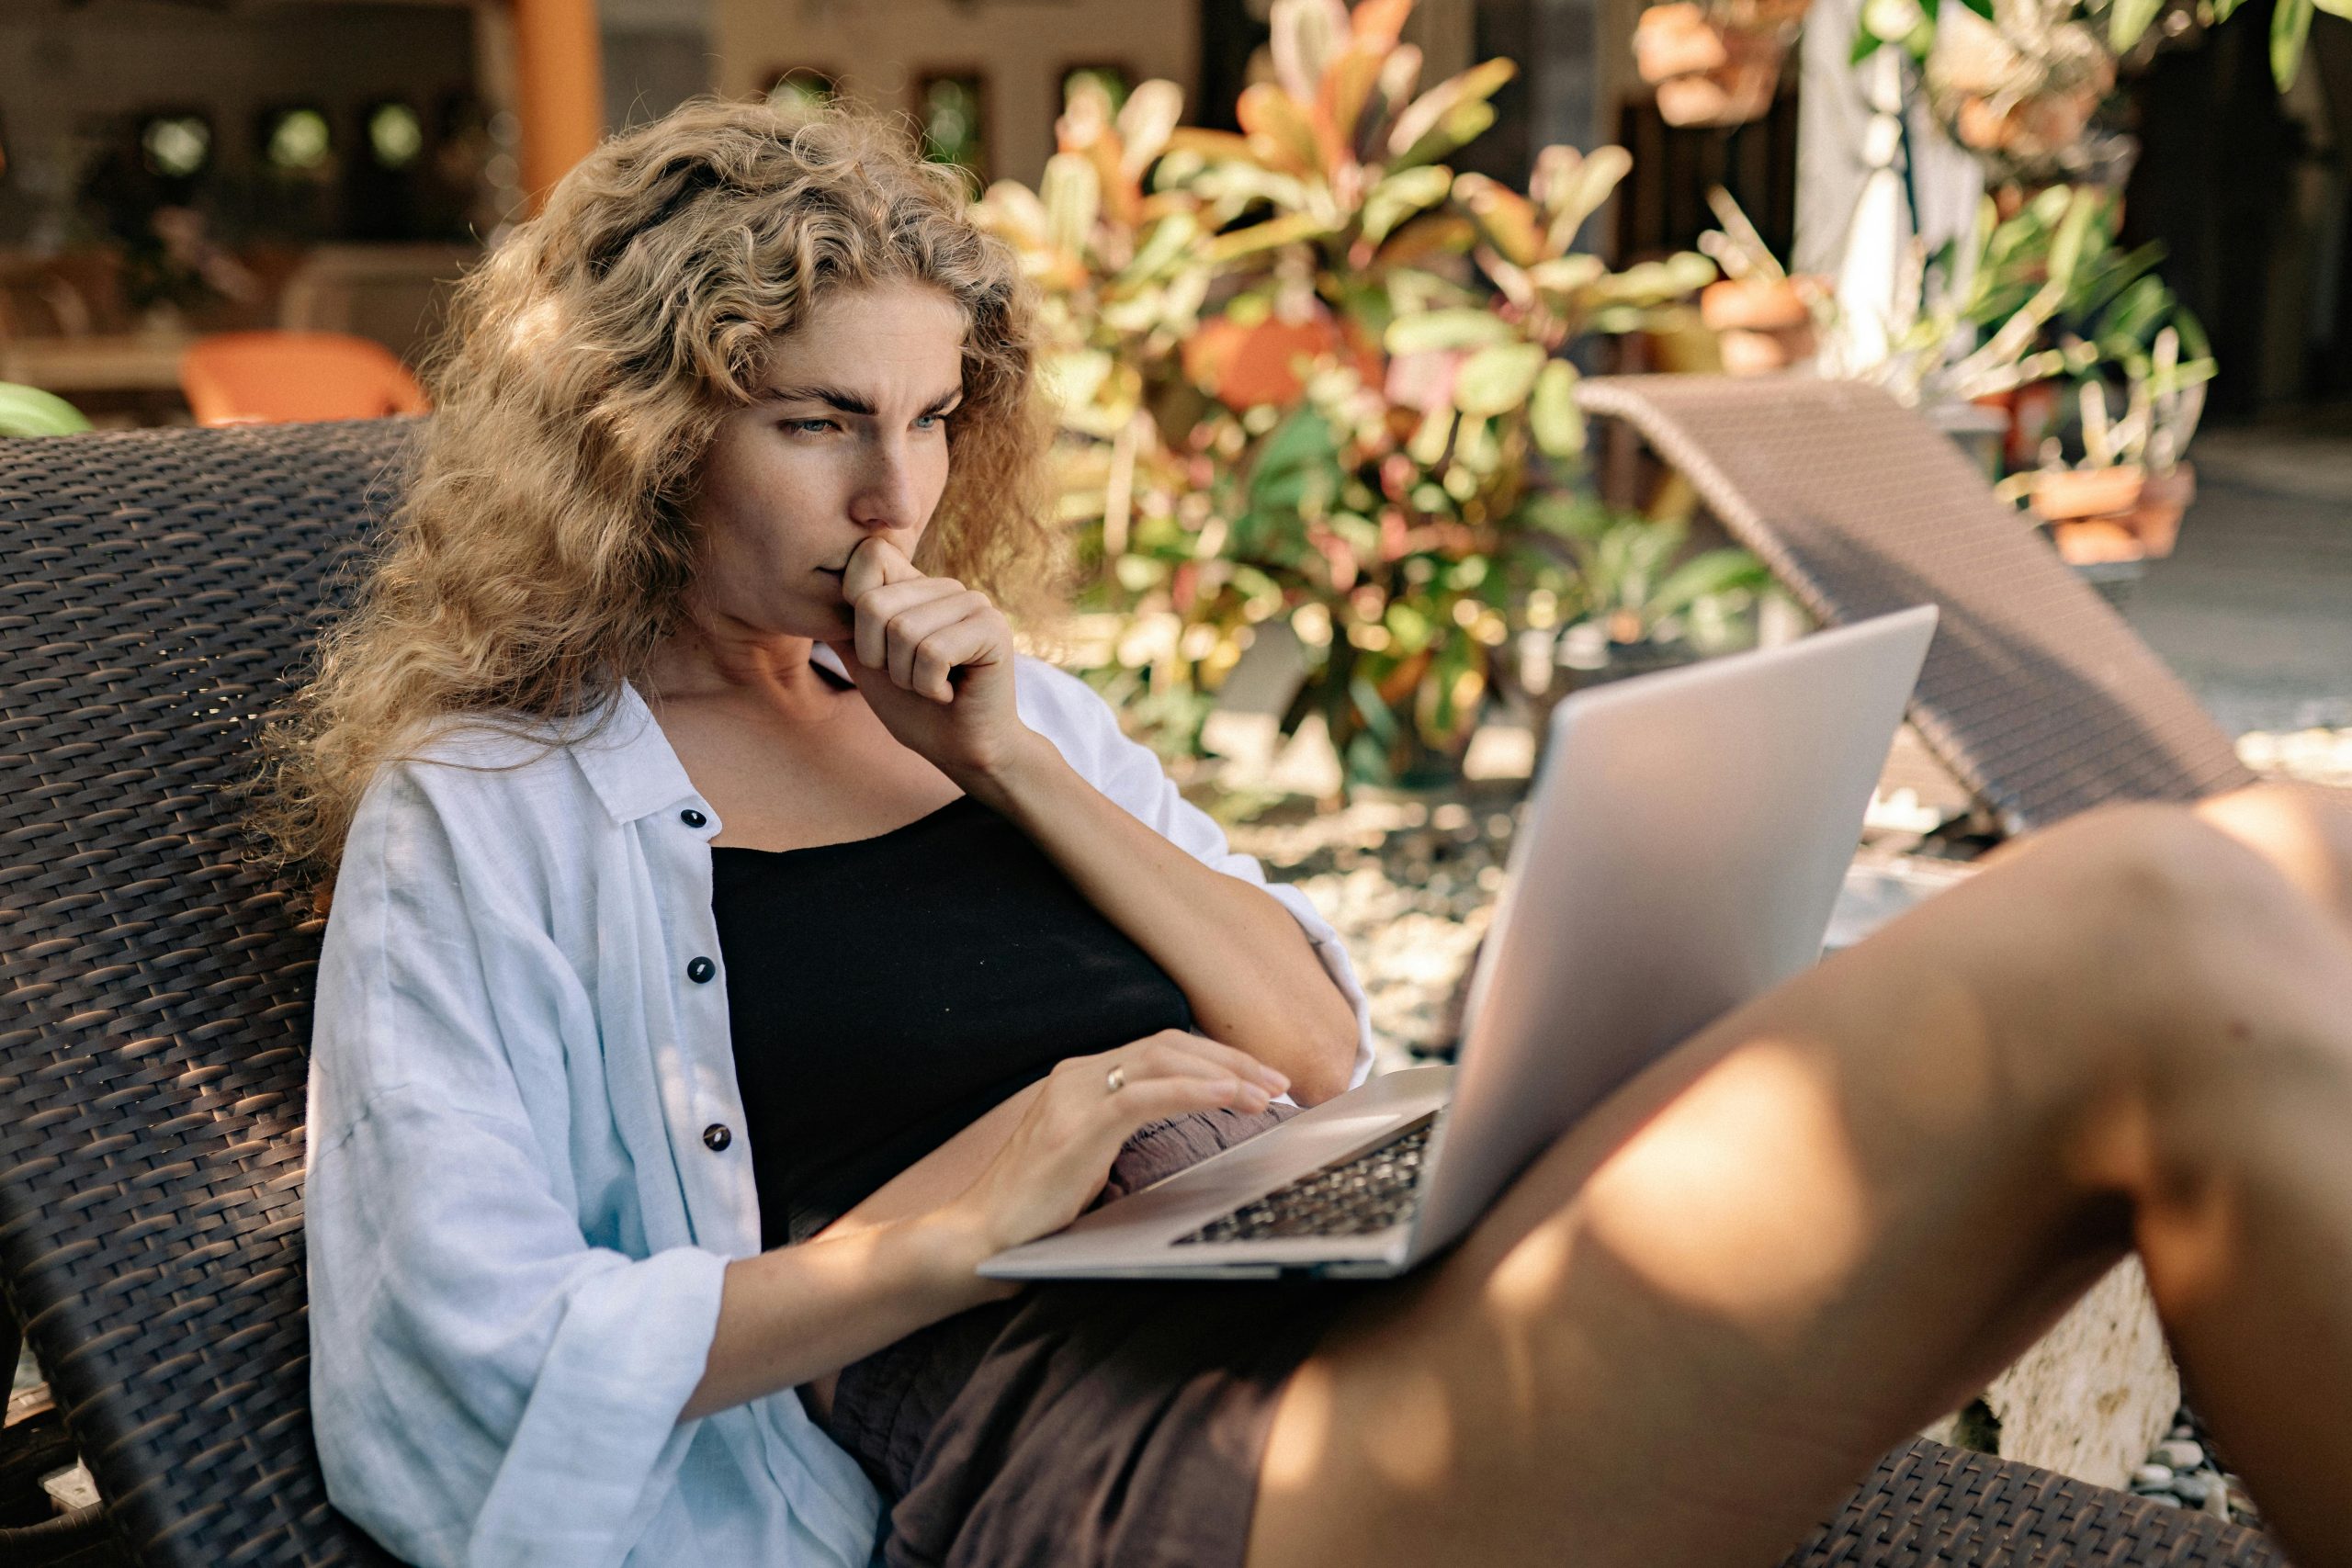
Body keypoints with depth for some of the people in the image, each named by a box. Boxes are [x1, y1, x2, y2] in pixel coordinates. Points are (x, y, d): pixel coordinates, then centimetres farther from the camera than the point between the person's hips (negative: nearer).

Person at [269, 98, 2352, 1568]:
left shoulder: (997, 703, 25)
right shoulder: (483, 815, 8)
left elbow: (1324, 1054, 16)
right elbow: (453, 1377, -4)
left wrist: (1021, 769, 4)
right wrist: (956, 1217, -14)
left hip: (1391, 1292, 7)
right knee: (2146, 940, -25)